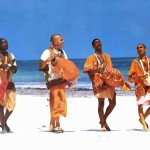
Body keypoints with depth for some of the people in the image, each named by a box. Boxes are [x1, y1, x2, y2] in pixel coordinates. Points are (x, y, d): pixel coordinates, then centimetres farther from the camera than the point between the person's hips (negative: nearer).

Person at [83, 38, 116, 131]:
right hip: (99, 82, -5)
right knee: (101, 103, -7)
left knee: (113, 102, 3)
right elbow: (86, 70, -6)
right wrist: (96, 70, -22)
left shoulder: (107, 56, 20)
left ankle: (104, 120, 22)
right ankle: (103, 125, 1)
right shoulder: (91, 57, 5)